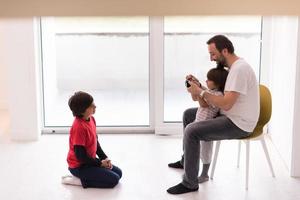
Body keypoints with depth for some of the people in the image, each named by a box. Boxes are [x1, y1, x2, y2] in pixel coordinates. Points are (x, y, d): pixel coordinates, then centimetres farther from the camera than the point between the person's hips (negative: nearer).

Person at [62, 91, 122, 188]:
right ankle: (81, 180, -6)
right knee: (113, 180, -15)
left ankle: (85, 177, 11)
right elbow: (80, 156, -24)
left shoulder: (91, 119, 1)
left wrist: (105, 158, 3)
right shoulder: (79, 127, -28)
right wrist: (100, 163, -15)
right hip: (79, 166, -9)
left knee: (118, 173, 13)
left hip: (90, 161, 9)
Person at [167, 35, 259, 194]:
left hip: (238, 124, -11)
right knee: (188, 114, 17)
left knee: (191, 131, -23)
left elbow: (226, 104, -28)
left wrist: (200, 92, -20)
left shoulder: (239, 69, -23)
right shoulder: (234, 67, 11)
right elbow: (221, 96, 11)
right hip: (230, 116, 11)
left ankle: (190, 183, -13)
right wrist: (199, 86, -2)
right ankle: (186, 159, 31)